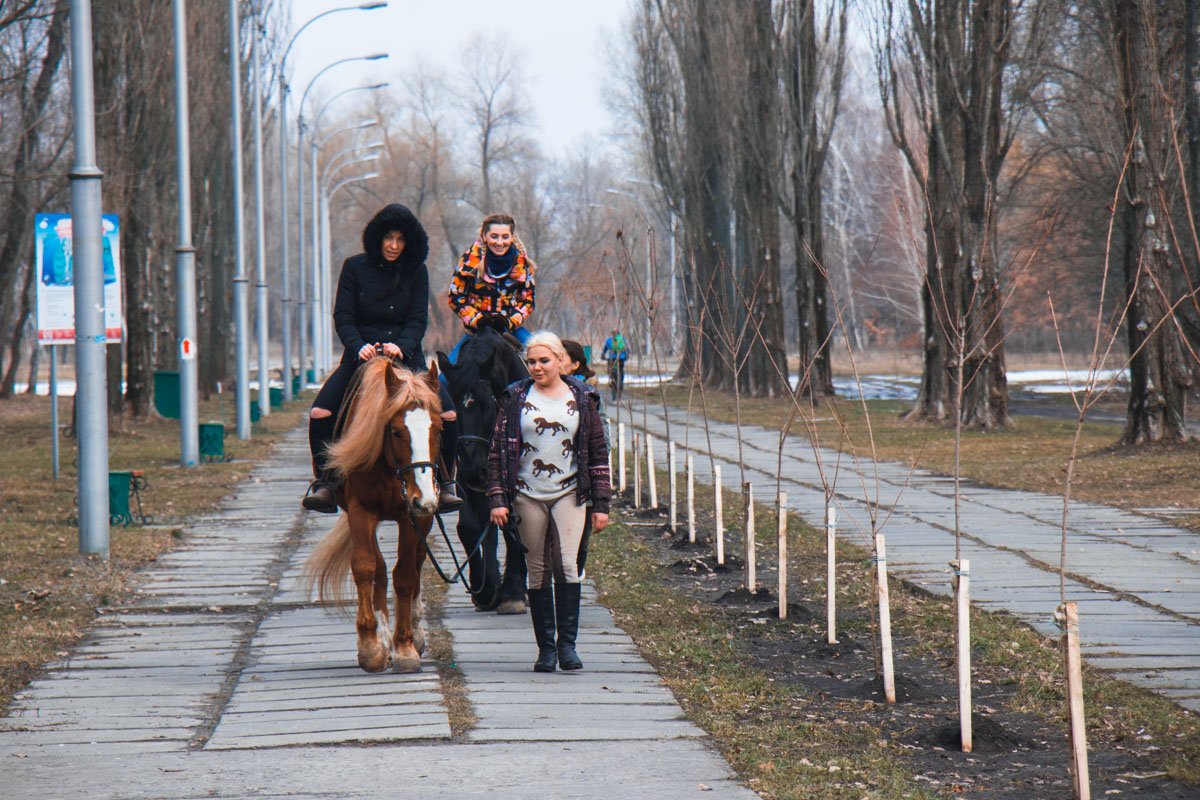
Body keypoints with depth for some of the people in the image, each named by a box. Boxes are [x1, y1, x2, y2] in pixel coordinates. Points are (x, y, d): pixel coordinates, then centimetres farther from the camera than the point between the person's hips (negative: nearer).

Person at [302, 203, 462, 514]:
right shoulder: (355, 267, 3)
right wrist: (358, 347, -20)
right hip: (361, 355, 0)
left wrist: (401, 347, -20)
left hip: (406, 356, 0)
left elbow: (418, 320, 0)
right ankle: (324, 485, -9)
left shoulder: (416, 272, 6)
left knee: (448, 414, -18)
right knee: (320, 413, -20)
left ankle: (442, 486, -4)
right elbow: (343, 316, -1)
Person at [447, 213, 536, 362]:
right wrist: (478, 320, -17)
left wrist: (510, 321, -15)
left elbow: (528, 301, 3)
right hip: (476, 330, -1)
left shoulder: (521, 261, -3)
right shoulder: (471, 259, -9)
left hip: (511, 329, 1)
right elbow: (456, 297, -4)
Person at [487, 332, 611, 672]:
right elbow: (498, 450, 4)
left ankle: (567, 643, -9)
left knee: (567, 565, -12)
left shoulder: (582, 398, 5)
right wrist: (497, 499, -4)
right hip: (528, 496, 1)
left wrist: (601, 504, 4)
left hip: (569, 494, -1)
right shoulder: (516, 398, 4)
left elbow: (598, 452, 8)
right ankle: (546, 647, 8)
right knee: (538, 571, 3)